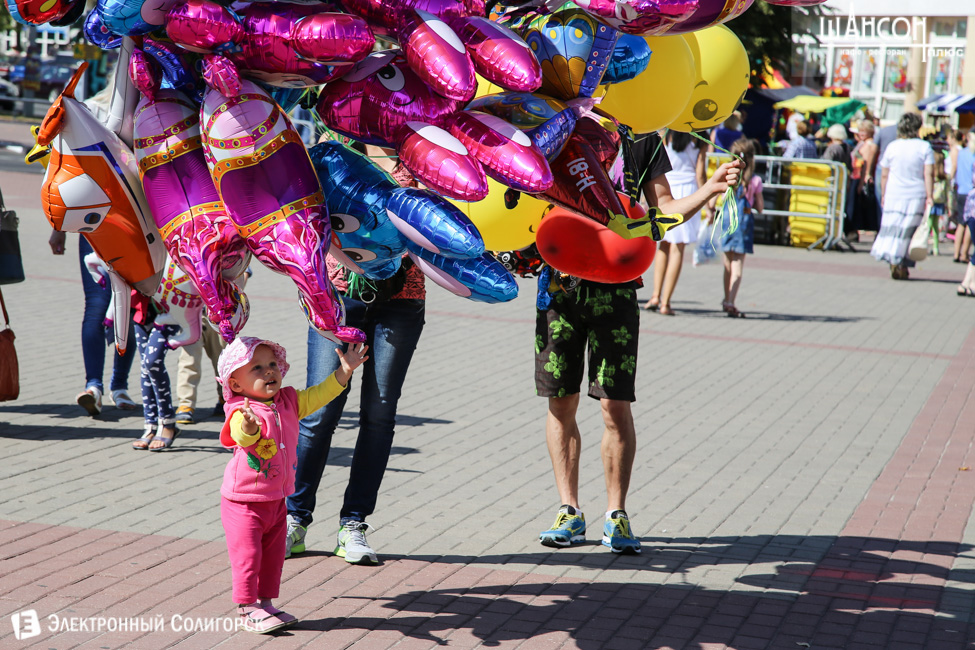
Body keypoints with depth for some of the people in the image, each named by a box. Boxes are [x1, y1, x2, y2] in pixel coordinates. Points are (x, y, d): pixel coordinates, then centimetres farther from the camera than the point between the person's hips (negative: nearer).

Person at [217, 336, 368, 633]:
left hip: (276, 500, 8)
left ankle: (265, 603, 29)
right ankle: (247, 609, 8)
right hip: (243, 502, -8)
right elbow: (242, 437, -41)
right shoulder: (241, 413, -23)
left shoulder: (288, 402, 1)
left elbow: (316, 396, 11)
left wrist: (344, 370, 4)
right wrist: (249, 428, -65)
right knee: (247, 556, -3)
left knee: (273, 556, 16)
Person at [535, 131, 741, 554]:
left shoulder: (642, 136, 7)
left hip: (614, 285, -1)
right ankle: (569, 513, 17)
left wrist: (710, 189, -8)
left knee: (616, 405, -3)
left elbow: (664, 208, 7)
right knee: (561, 403, 5)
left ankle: (616, 515, 10)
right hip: (560, 280, 1)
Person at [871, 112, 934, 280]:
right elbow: (929, 174, -10)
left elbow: (884, 175, 7)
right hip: (916, 196, -1)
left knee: (892, 229, 7)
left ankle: (893, 261, -7)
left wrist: (883, 195, 16)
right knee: (909, 231, 5)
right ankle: (902, 266, 1)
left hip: (894, 195, 1)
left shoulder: (892, 147, 3)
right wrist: (929, 197, -9)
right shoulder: (925, 147, -3)